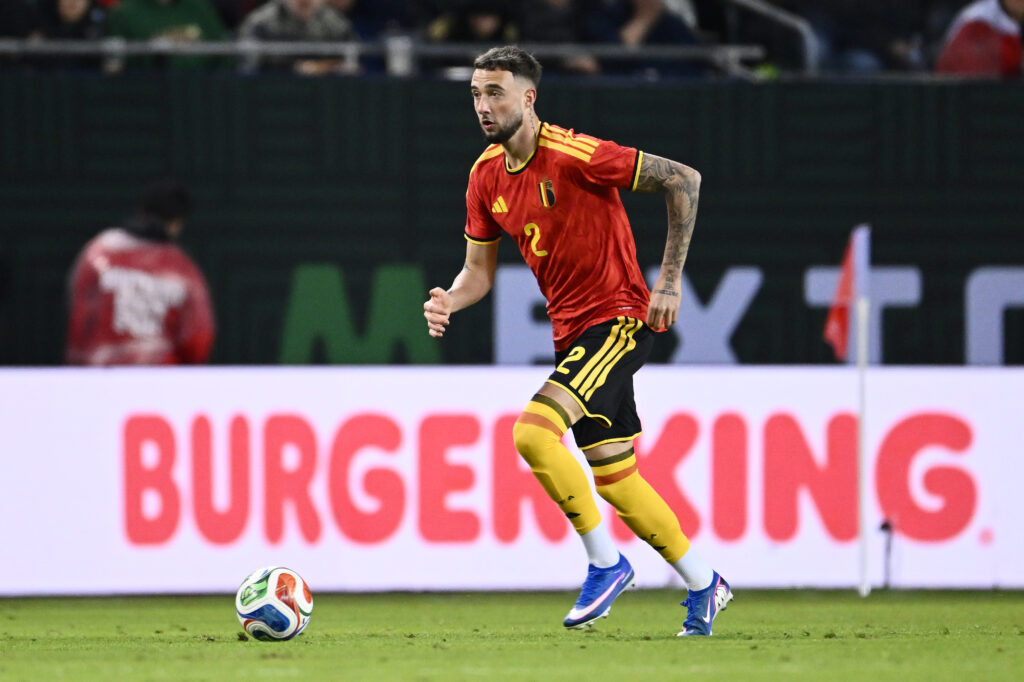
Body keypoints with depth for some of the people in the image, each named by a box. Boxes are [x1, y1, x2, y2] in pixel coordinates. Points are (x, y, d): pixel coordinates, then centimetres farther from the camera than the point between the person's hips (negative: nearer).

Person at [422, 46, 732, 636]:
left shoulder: (573, 155, -19)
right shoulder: (486, 176, 5)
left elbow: (684, 180, -15)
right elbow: (480, 270, 12)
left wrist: (670, 280, -15)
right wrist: (449, 302, -11)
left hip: (620, 317, -8)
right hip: (571, 331, 8)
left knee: (533, 431, -24)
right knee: (614, 477, 11)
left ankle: (605, 562, -9)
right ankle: (704, 588, 27)